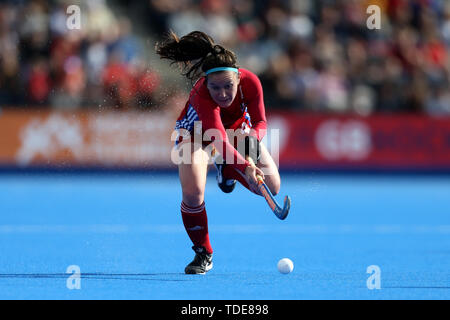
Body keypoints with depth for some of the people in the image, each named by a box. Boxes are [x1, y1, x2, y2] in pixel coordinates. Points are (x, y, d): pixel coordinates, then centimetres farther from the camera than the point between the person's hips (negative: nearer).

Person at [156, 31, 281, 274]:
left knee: (272, 188, -2)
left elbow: (260, 121, -20)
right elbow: (220, 140, -53)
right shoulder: (202, 95, -43)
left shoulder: (250, 82, -32)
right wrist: (245, 167, -66)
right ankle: (203, 254, -2)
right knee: (193, 194, -27)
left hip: (237, 128, 4)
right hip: (197, 132, -4)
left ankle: (226, 168, 29)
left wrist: (252, 138, -42)